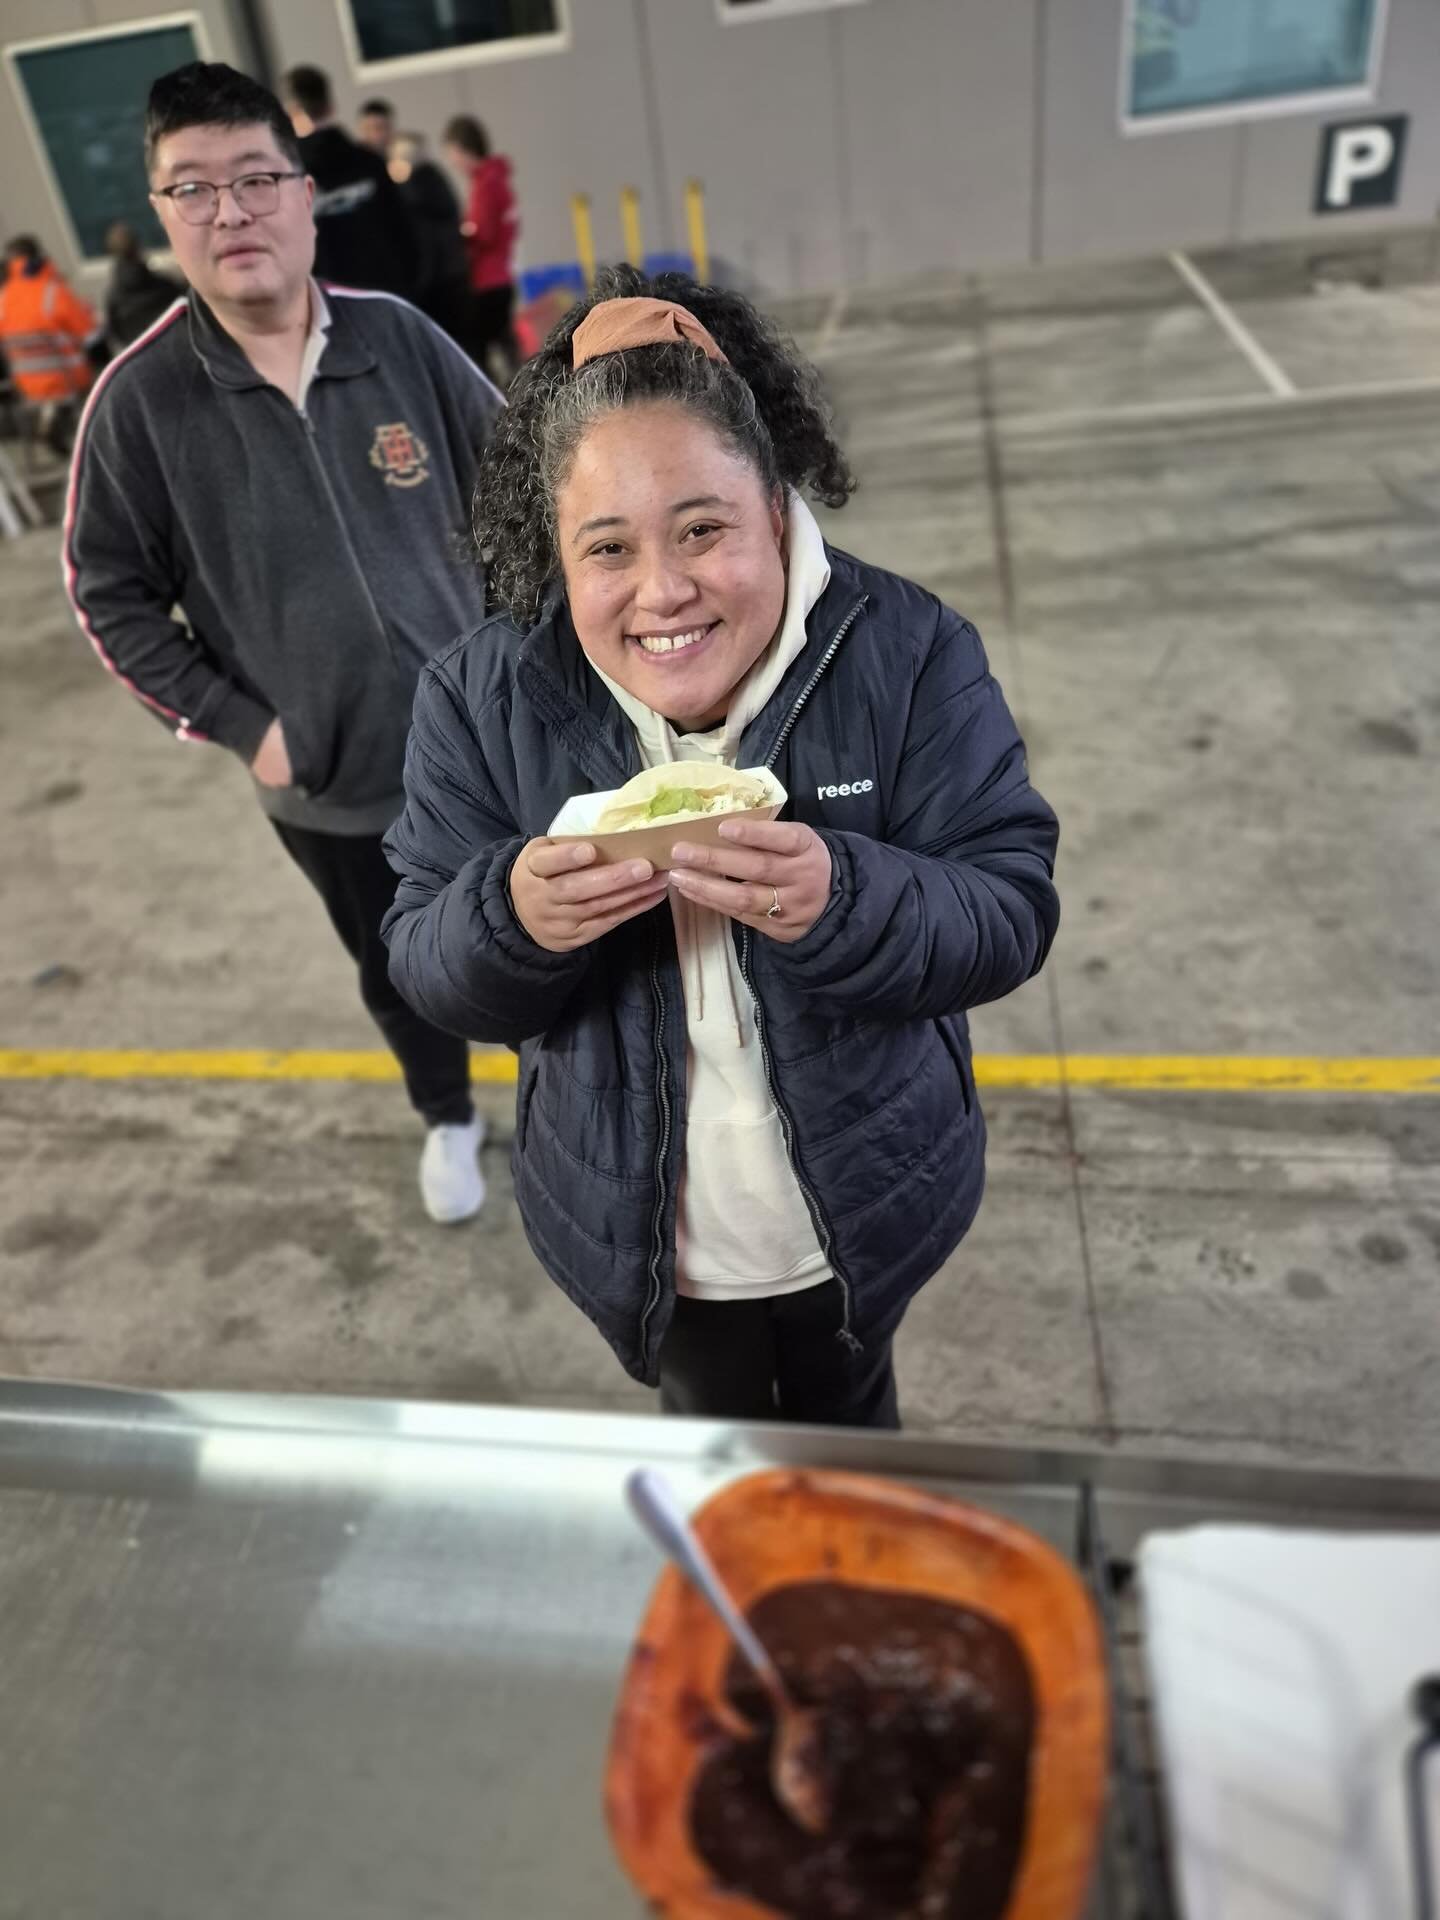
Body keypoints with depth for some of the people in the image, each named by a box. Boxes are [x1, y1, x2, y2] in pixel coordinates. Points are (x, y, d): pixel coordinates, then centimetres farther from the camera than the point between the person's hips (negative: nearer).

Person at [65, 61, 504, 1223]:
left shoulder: (400, 339, -7)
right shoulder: (140, 399, -10)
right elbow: (111, 596, -2)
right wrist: (236, 726, -9)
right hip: (326, 782, 0)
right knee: (397, 969, 19)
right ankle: (448, 1118, 49)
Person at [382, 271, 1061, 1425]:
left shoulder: (907, 652, -19)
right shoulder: (481, 699, -15)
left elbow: (1013, 913, -19)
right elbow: (428, 970, -10)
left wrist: (841, 901, -39)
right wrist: (514, 917, -34)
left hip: (864, 1210, 0)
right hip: (638, 1234, 1)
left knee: (846, 1414, 30)